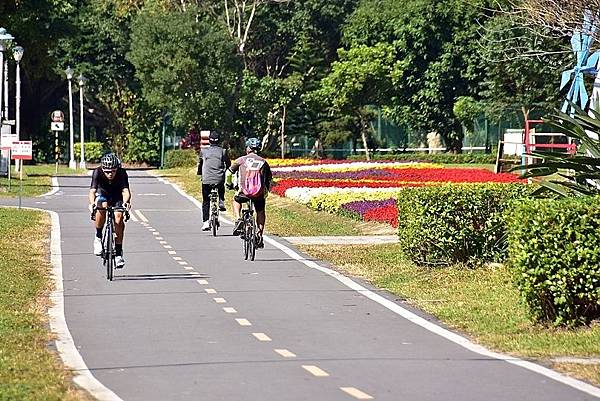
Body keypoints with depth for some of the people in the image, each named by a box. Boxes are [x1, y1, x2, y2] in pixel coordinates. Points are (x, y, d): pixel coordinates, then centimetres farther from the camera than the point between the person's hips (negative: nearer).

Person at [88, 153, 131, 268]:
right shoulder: (97, 172, -29)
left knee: (119, 216, -25)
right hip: (103, 195, 0)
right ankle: (98, 237, -14)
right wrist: (92, 203, -59)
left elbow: (126, 191, -41)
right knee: (102, 207, -34)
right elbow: (92, 191, -39)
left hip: (117, 198, 0)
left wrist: (126, 202, -62)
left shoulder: (122, 173, -29)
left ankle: (118, 253, -17)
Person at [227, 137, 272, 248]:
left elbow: (230, 172, 15)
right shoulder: (263, 162, 11)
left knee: (236, 200, 32)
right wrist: (266, 191, 34)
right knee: (260, 212, 26)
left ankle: (238, 219, 12)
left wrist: (229, 184, 33)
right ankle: (260, 236, 18)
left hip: (244, 192, -1)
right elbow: (269, 179, 18)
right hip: (259, 193, 1)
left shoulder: (242, 160, 6)